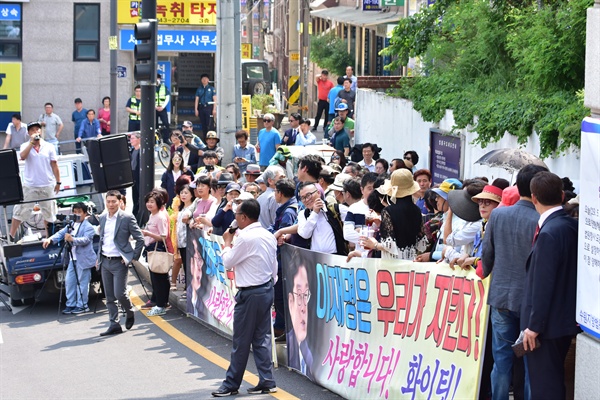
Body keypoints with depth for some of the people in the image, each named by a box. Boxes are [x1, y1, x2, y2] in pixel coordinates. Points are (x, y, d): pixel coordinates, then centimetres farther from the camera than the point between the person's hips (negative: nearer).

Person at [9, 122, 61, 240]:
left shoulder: (49, 147, 2)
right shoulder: (25, 146, 0)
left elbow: (54, 165, 4)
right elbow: (22, 156, -21)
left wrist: (58, 182, 2)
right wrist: (32, 142, -21)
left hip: (47, 185, 1)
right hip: (29, 186, -1)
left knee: (48, 213, 9)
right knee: (20, 211, 0)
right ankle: (11, 236, 6)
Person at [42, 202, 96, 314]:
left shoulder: (88, 227, -8)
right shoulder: (71, 225, 14)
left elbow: (85, 240, -22)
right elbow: (61, 233, 5)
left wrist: (72, 239, -36)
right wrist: (50, 239, -13)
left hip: (84, 260, -8)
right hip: (73, 259, 8)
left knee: (82, 283, -4)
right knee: (69, 281, 9)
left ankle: (82, 305, 3)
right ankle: (71, 304, 16)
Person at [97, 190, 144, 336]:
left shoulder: (127, 218, -7)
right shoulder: (102, 218, 11)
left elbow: (140, 239, -5)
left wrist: (134, 257, -8)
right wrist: (99, 258, 14)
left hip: (119, 262, -6)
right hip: (105, 262, 6)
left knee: (119, 293, -10)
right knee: (109, 297, 5)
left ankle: (130, 313, 18)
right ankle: (114, 325, 10)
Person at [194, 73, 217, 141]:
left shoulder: (211, 88, 3)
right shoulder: (199, 89, 11)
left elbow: (215, 99, 0)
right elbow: (196, 99, 10)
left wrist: (214, 109, -8)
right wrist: (196, 109, 2)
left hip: (209, 107, -4)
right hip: (201, 107, 4)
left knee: (210, 125, -11)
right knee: (203, 124, 7)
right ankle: (204, 138, 13)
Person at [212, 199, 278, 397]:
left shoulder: (245, 238, -18)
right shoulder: (268, 236, 7)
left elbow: (228, 262, -9)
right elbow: (274, 266, 12)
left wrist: (227, 243, 6)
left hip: (250, 294, -8)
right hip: (266, 290, 8)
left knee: (241, 341, 0)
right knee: (262, 338, 11)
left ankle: (231, 384, 8)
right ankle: (267, 382, 11)